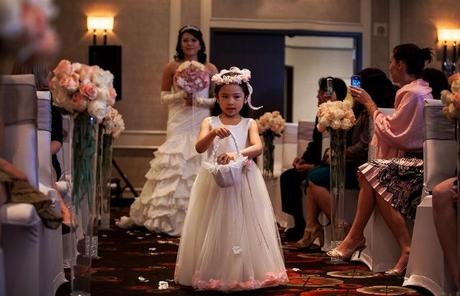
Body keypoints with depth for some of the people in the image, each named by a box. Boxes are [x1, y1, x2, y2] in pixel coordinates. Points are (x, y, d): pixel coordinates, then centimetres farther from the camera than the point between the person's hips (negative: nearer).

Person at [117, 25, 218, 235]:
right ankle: (167, 215, 7)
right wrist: (181, 95, -10)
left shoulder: (210, 69, 5)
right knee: (174, 166, -2)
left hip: (201, 125, 1)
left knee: (198, 166, -3)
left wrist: (197, 100, -10)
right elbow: (164, 96, 6)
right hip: (179, 124, 0)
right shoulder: (171, 67, 4)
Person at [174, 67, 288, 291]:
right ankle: (210, 274, 10)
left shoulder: (249, 124, 2)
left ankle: (245, 274, 7)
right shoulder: (210, 122, 3)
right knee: (214, 228, 1)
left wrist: (237, 154, -33)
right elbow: (199, 148, -13)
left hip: (243, 183, 0)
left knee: (242, 227, -1)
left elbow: (258, 148, -15)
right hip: (214, 182, 0)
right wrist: (213, 133, -33)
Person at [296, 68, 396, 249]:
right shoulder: (364, 110, 18)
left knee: (316, 178, -12)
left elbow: (364, 146, -20)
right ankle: (311, 229, -6)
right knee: (314, 174, 5)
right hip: (355, 165, 10)